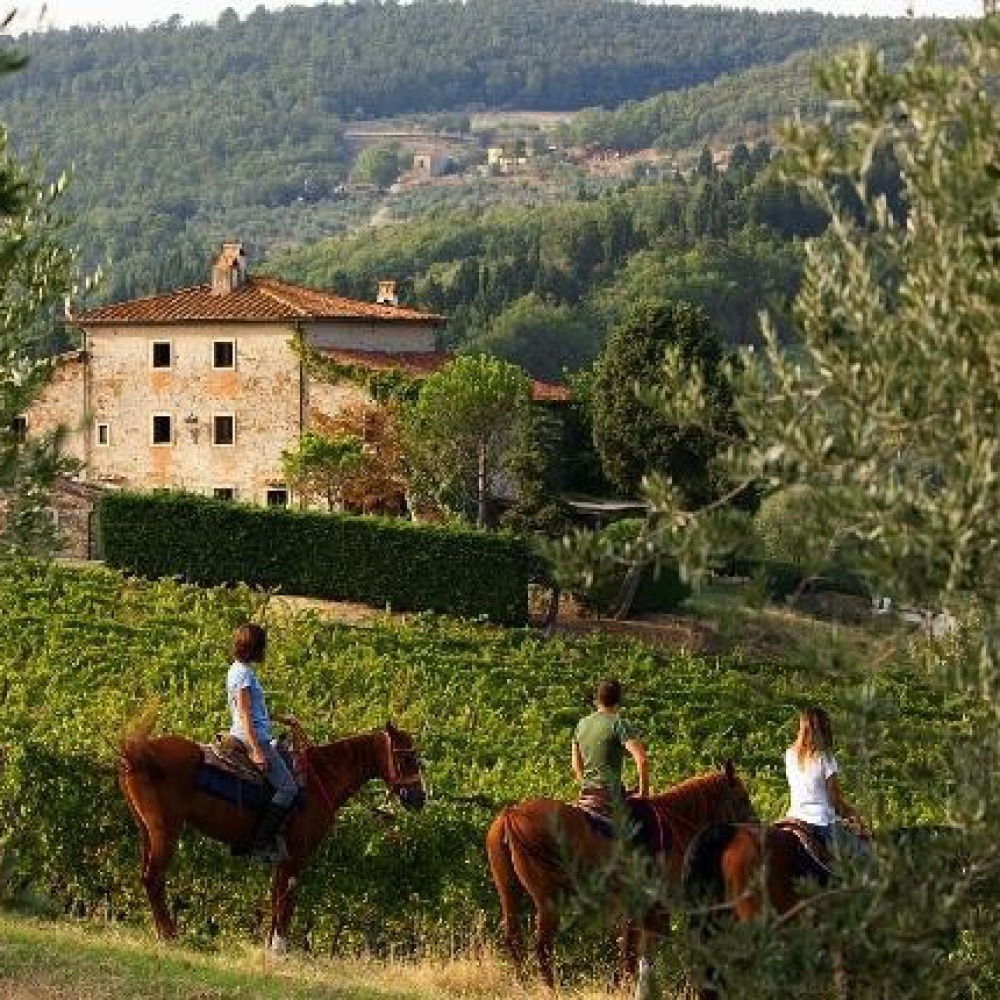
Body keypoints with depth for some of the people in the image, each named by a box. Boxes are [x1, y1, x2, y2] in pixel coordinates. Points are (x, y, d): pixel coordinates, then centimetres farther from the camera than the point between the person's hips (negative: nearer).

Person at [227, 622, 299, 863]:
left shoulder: (242, 670, 14)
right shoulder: (243, 673, -16)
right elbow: (245, 715, -22)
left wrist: (281, 718, 24)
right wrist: (256, 751, -26)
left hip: (258, 737, 11)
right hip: (253, 739, -11)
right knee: (288, 788, -14)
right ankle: (260, 843, -16)